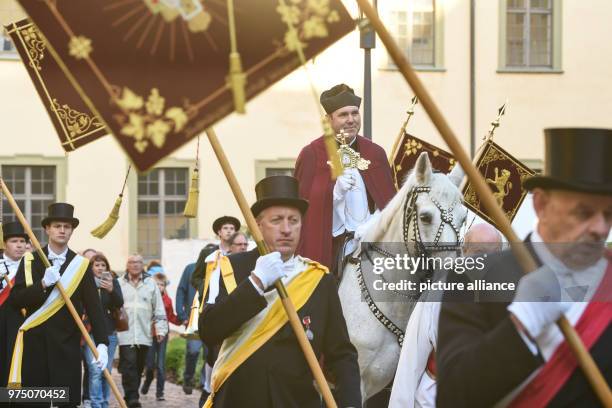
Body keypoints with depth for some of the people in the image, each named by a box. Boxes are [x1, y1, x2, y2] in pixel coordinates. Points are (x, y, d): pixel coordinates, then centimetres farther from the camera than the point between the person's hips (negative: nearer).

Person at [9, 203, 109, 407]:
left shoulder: (81, 265, 2)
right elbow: (15, 299, -3)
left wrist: (102, 343, -16)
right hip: (35, 342, 1)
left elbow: (94, 306, -4)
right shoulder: (30, 262, 5)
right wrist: (43, 284, -19)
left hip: (67, 344, -1)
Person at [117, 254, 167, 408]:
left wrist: (160, 329, 5)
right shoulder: (119, 283, 5)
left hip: (144, 335, 3)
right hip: (125, 334, -2)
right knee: (129, 365, -12)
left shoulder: (151, 284, 10)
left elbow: (159, 309, 11)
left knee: (139, 367, 8)